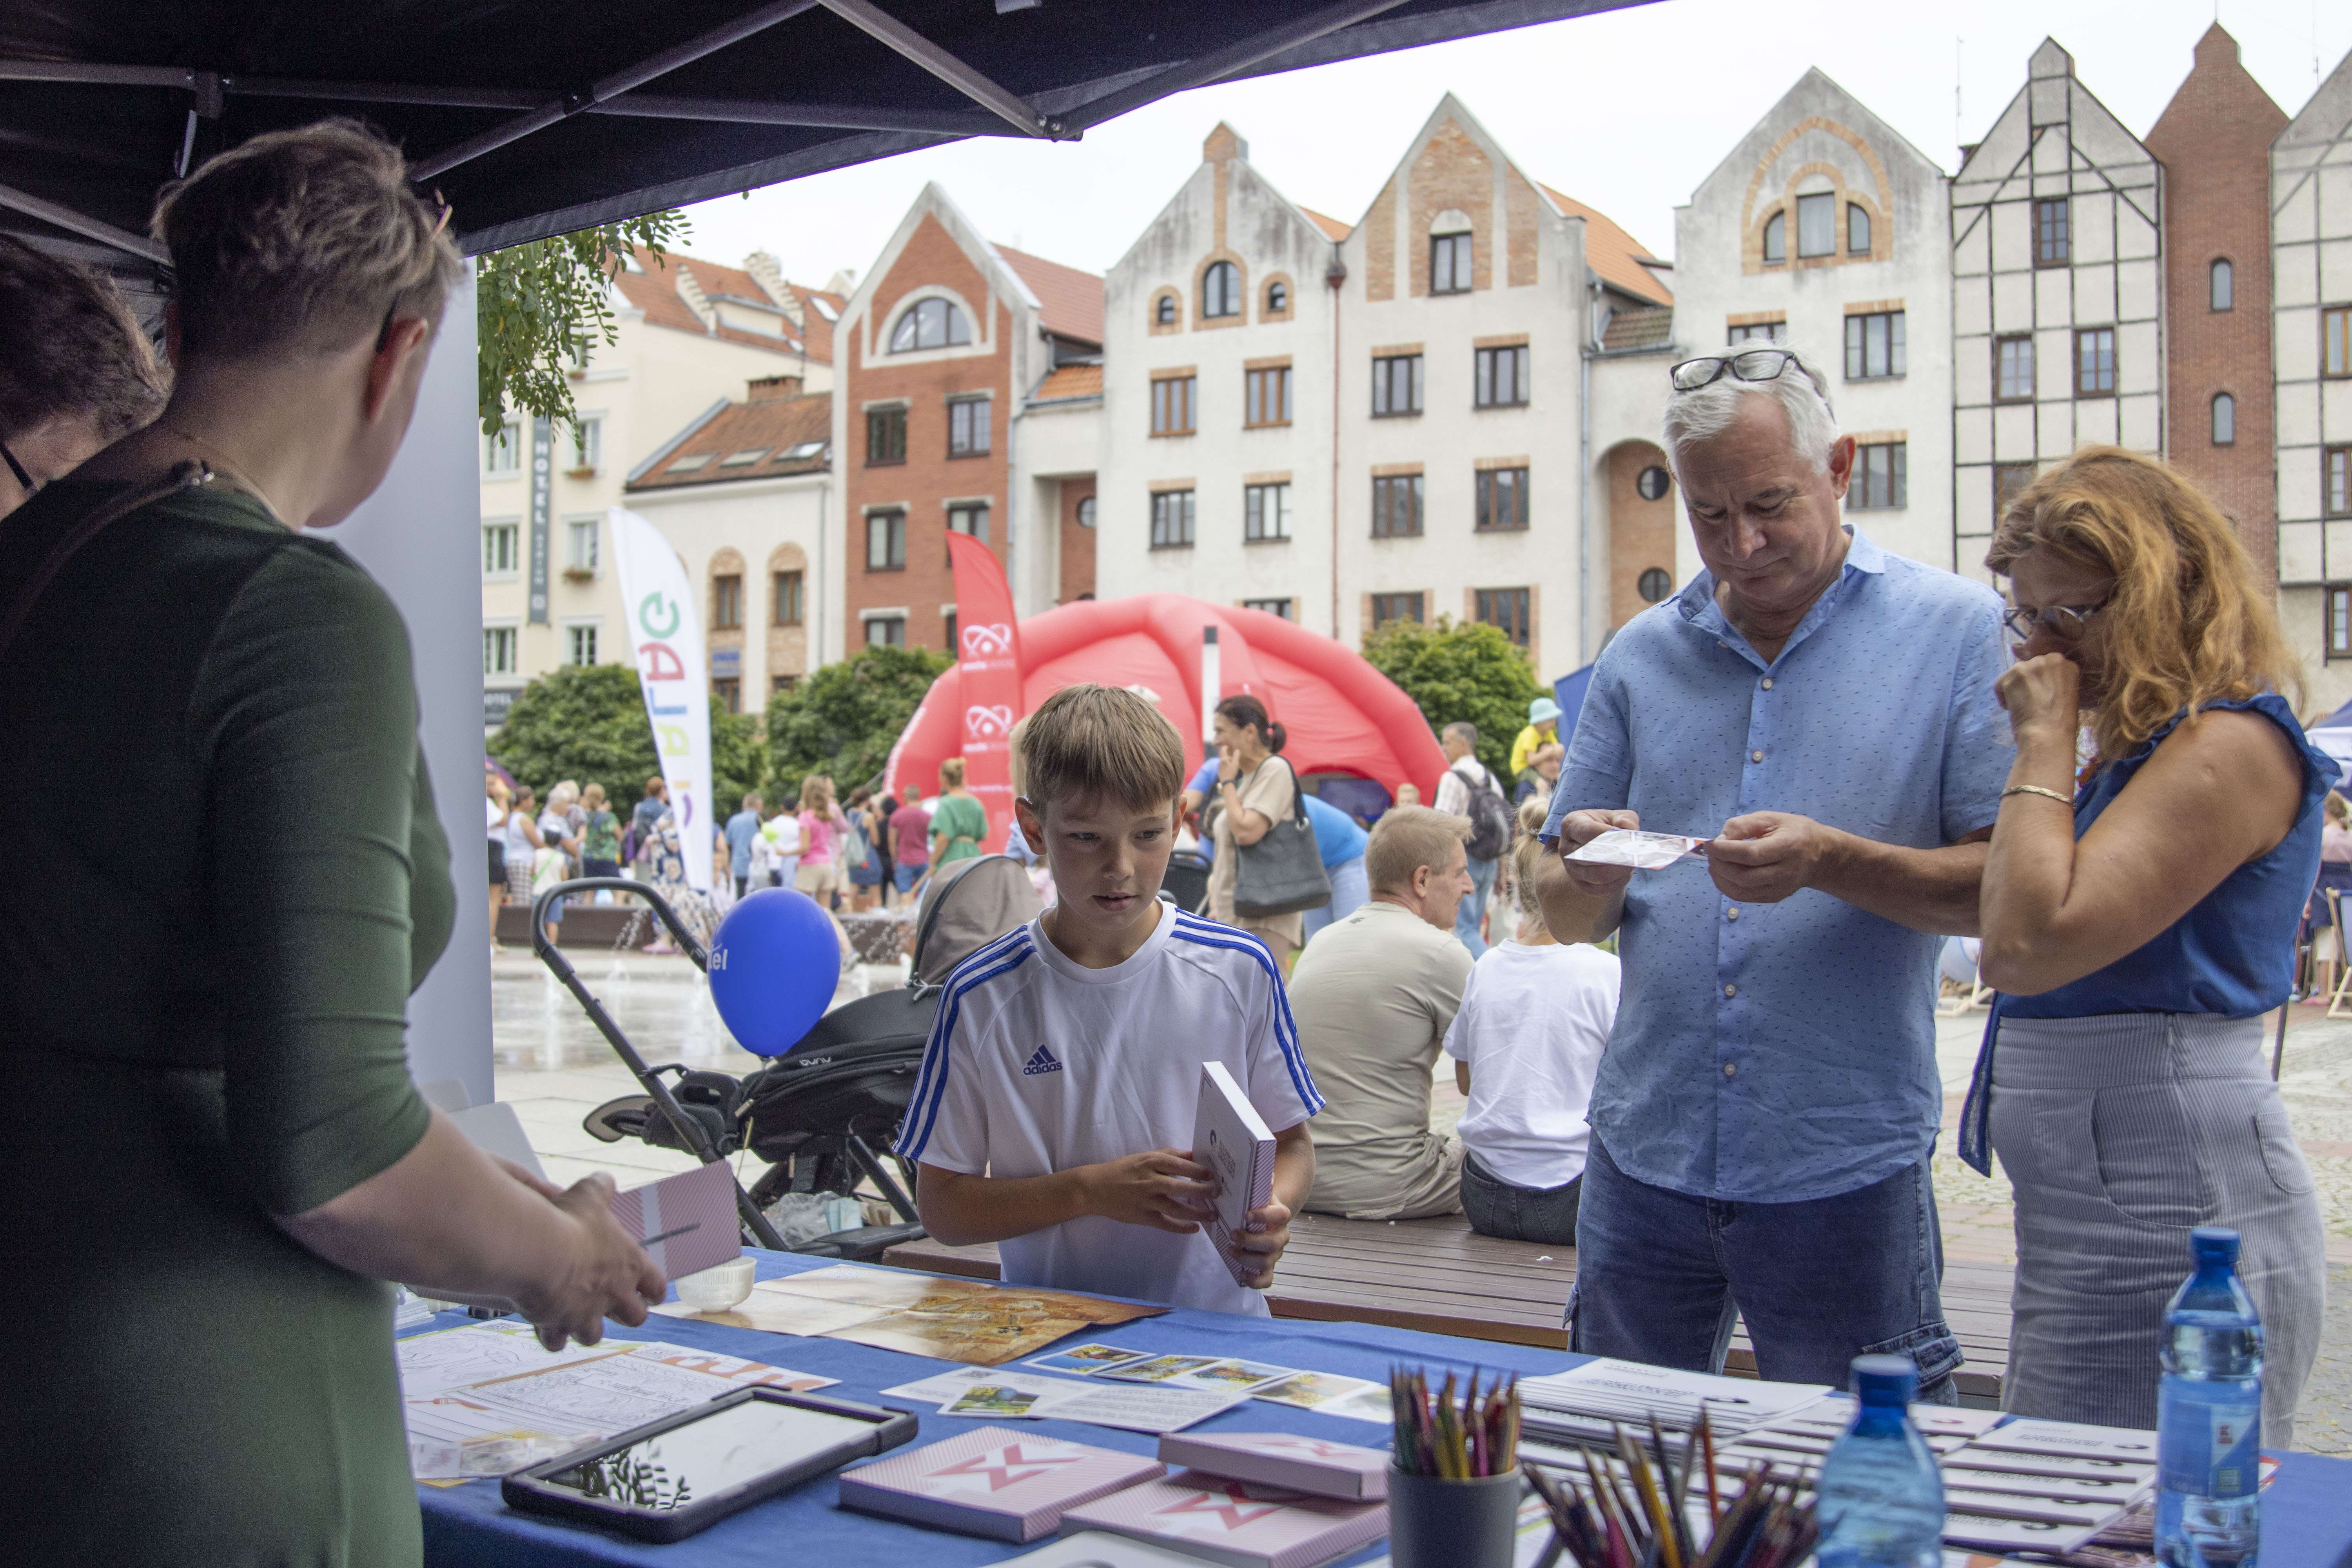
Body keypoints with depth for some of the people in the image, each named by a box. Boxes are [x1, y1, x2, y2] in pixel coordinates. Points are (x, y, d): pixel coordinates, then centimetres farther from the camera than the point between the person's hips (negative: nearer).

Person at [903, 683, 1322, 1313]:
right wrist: (1089, 1191, -12)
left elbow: (1290, 1145, 12)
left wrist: (1272, 1210, -10)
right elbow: (940, 1203, 2)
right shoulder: (983, 1000, -1)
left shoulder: (1240, 972, 2)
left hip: (1215, 1325, 2)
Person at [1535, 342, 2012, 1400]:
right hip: (1643, 1155, 4)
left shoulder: (1958, 632, -2)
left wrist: (1831, 863, -22)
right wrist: (1593, 873, -13)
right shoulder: (1640, 659, 8)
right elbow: (1567, 917, 10)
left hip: (1846, 1166, -3)